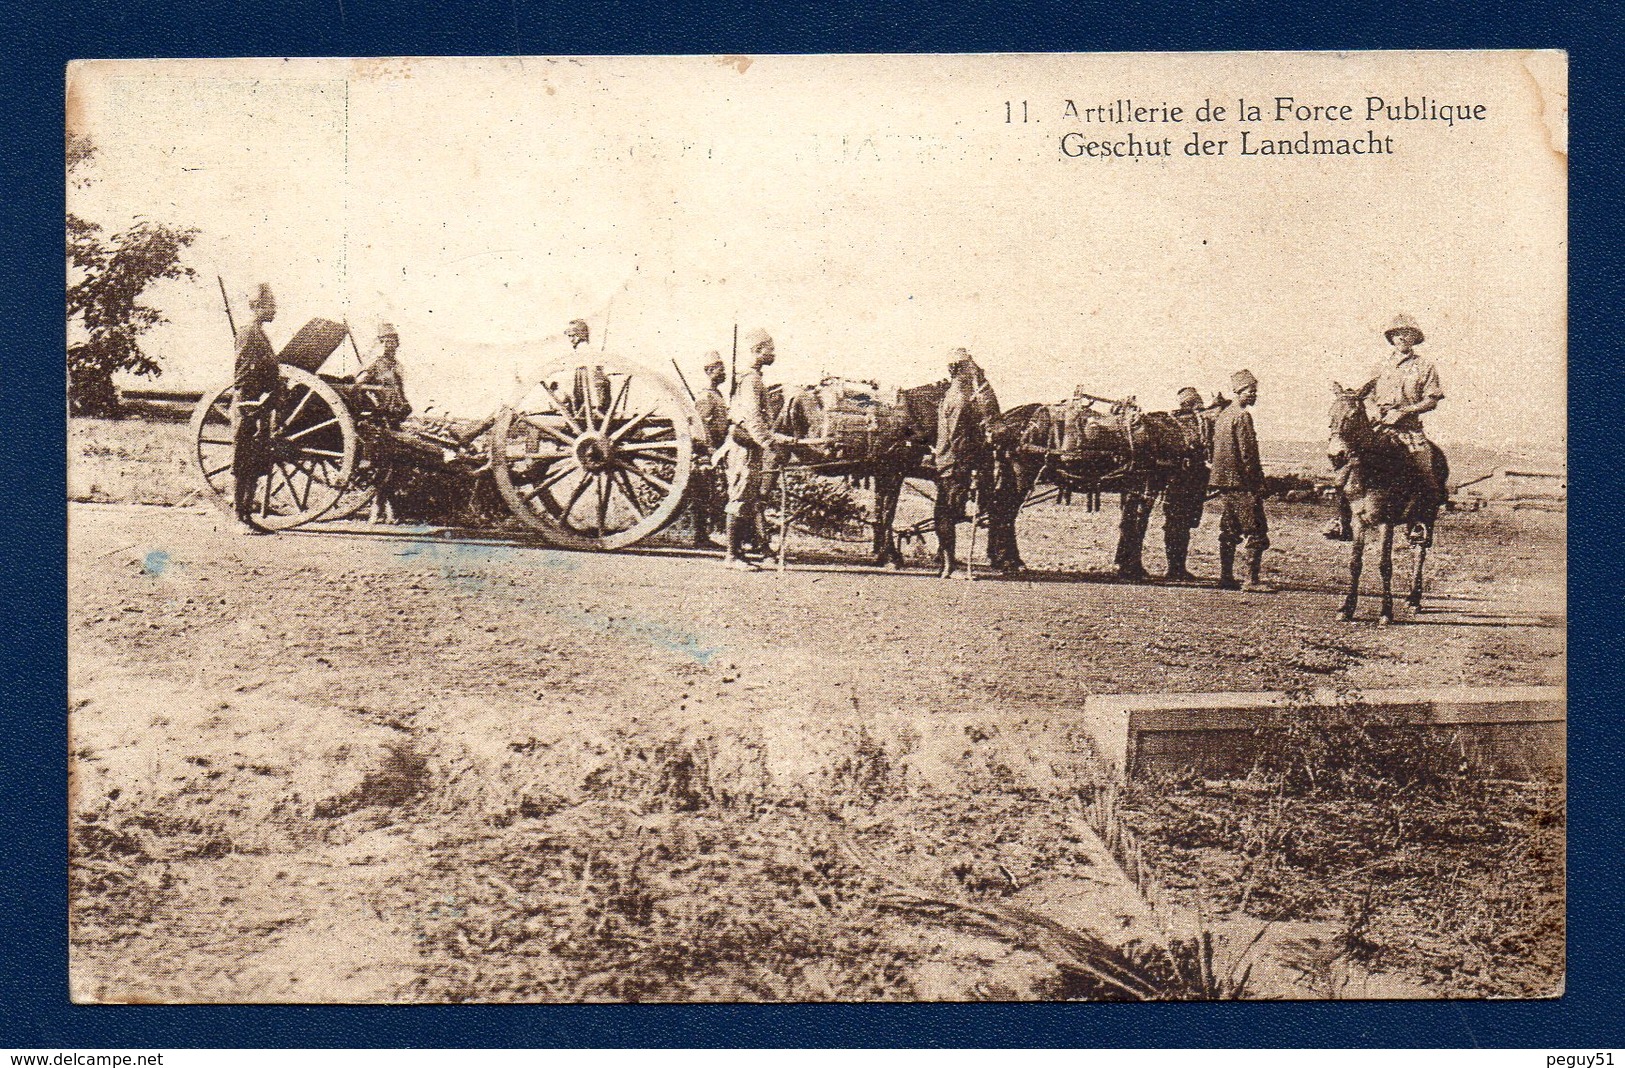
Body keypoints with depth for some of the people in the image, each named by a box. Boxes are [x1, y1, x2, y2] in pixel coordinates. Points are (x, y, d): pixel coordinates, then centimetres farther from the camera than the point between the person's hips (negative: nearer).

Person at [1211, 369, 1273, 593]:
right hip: (1242, 483, -9)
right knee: (1256, 533, -6)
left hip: (1225, 481, 9)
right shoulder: (1242, 416, -13)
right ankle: (1253, 580, -9)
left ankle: (1226, 577, 15)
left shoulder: (1222, 415, 16)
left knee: (1229, 530, 13)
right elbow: (1248, 452, -17)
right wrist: (1256, 483, -14)